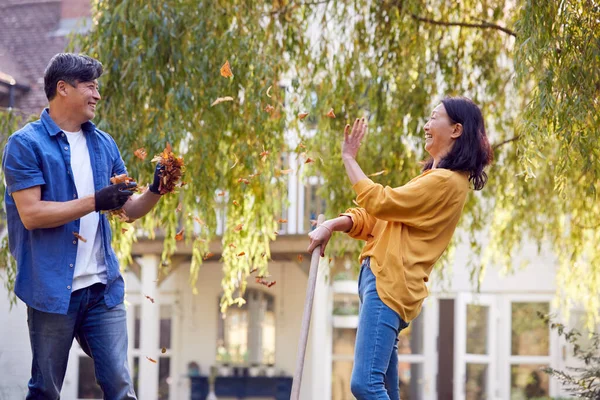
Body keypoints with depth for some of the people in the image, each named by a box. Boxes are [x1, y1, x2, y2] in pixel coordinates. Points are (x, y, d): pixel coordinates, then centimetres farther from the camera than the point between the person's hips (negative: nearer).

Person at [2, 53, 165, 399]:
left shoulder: (104, 145, 12)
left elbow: (131, 210, 15)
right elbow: (30, 214, -15)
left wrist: (155, 192, -6)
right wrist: (95, 202, -21)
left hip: (104, 288, 5)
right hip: (53, 289, -5)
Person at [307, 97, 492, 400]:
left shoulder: (446, 182, -9)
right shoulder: (434, 177, 24)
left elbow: (380, 202, -13)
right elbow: (374, 218, 19)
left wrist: (349, 158, -1)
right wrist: (333, 225, 3)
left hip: (390, 284, -10)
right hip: (379, 279, 10)